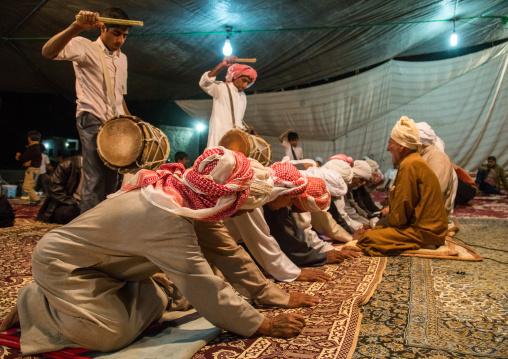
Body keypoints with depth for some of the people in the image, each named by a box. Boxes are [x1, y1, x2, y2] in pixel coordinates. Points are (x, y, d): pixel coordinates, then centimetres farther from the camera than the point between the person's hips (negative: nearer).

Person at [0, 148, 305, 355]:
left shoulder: (173, 188, -7)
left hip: (97, 261, 8)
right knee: (112, 333, -20)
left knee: (155, 303, -2)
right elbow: (203, 287, -32)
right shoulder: (170, 223, -35)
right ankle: (34, 305, 0)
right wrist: (264, 325, -24)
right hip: (61, 264, -8)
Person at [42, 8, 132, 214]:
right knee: (94, 179, -14)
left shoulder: (122, 58, 21)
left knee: (111, 180, 6)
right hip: (92, 121, -7)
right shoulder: (86, 47, -1)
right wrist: (77, 27, -32)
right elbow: (48, 52, -20)